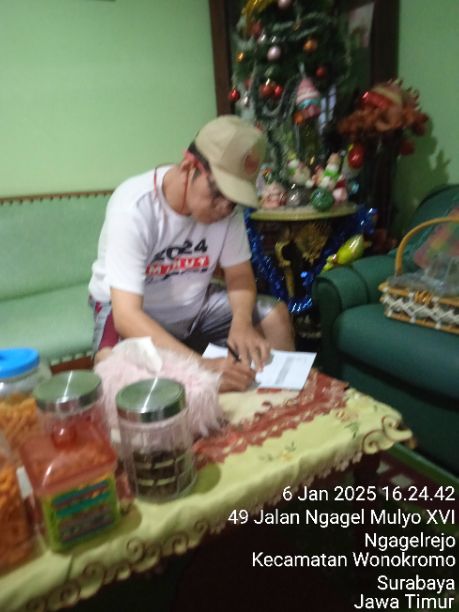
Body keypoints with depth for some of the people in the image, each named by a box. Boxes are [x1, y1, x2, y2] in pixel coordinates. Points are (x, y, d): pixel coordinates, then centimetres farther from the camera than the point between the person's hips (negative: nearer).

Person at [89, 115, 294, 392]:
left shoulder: (227, 202, -16)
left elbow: (239, 274, -5)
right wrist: (203, 366, -50)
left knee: (276, 315, -6)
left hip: (195, 303, 5)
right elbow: (127, 316, -38)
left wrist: (242, 322, -28)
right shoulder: (134, 206, -31)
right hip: (130, 309, -4)